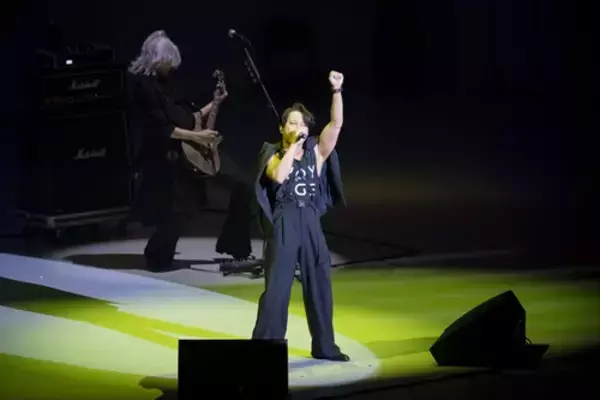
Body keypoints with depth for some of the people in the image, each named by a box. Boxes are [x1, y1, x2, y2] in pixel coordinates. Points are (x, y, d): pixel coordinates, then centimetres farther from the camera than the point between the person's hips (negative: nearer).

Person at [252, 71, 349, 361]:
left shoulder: (316, 152, 8)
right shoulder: (273, 154, 0)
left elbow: (336, 123, -2)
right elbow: (279, 176, -22)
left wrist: (336, 91, -11)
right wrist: (293, 146, -15)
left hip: (311, 224, 4)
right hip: (283, 224, -4)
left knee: (319, 286, 10)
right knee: (277, 286, -5)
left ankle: (324, 346, 21)